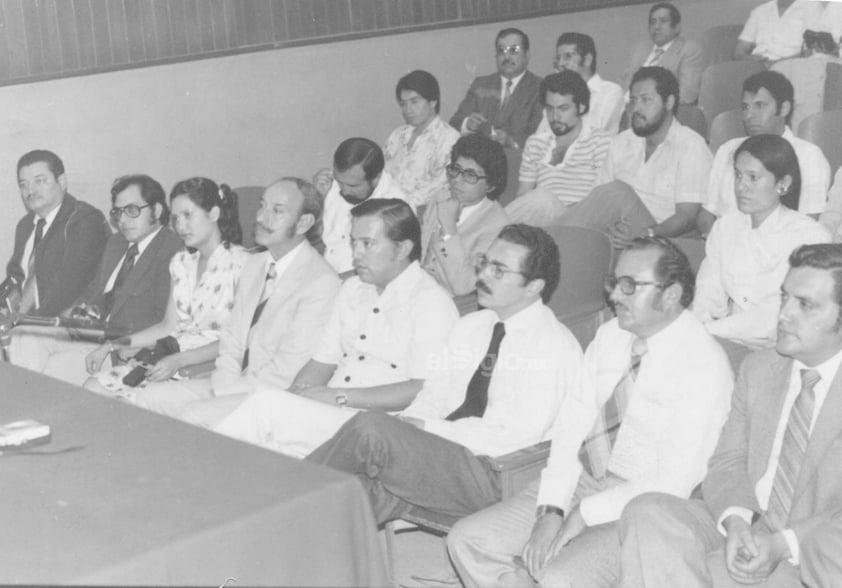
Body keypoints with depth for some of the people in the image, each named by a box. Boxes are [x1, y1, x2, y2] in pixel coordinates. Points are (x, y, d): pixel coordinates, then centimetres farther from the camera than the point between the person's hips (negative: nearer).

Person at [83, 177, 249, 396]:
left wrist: (179, 360, -22)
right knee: (94, 385, -12)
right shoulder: (181, 262, 15)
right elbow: (169, 325, 16)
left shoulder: (240, 263, -9)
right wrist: (111, 346, 8)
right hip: (171, 357, 7)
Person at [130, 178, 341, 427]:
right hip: (238, 384, 8)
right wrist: (223, 380, -4)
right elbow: (232, 334, 15)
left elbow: (286, 371, -18)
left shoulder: (322, 283, -16)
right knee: (148, 397, -3)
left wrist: (224, 390, -13)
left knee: (193, 416, -27)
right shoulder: (254, 264, 13)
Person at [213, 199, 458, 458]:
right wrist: (295, 393, -3)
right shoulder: (352, 288, 19)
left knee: (267, 403, -26)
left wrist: (339, 396, -17)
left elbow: (420, 391, -16)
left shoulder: (430, 301, -6)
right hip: (327, 415, 7)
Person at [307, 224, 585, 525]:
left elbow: (515, 437, -15)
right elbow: (433, 397, 16)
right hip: (441, 451, 7)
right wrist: (404, 425, -8)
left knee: (370, 427, -23)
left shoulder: (554, 346, -8)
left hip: (489, 478, -6)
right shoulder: (470, 326, 16)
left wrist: (428, 428, -15)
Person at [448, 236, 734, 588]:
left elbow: (674, 482, -19)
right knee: (468, 541, -3)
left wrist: (586, 513, -18)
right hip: (582, 480, 7)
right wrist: (551, 511, -11)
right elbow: (573, 423, 2)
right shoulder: (610, 335, 7)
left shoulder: (704, 365, -15)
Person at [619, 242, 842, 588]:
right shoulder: (757, 369, 11)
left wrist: (784, 546, -21)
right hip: (748, 532, 5)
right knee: (647, 513, -23)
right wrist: (736, 518, -13)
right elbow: (728, 462, 7)